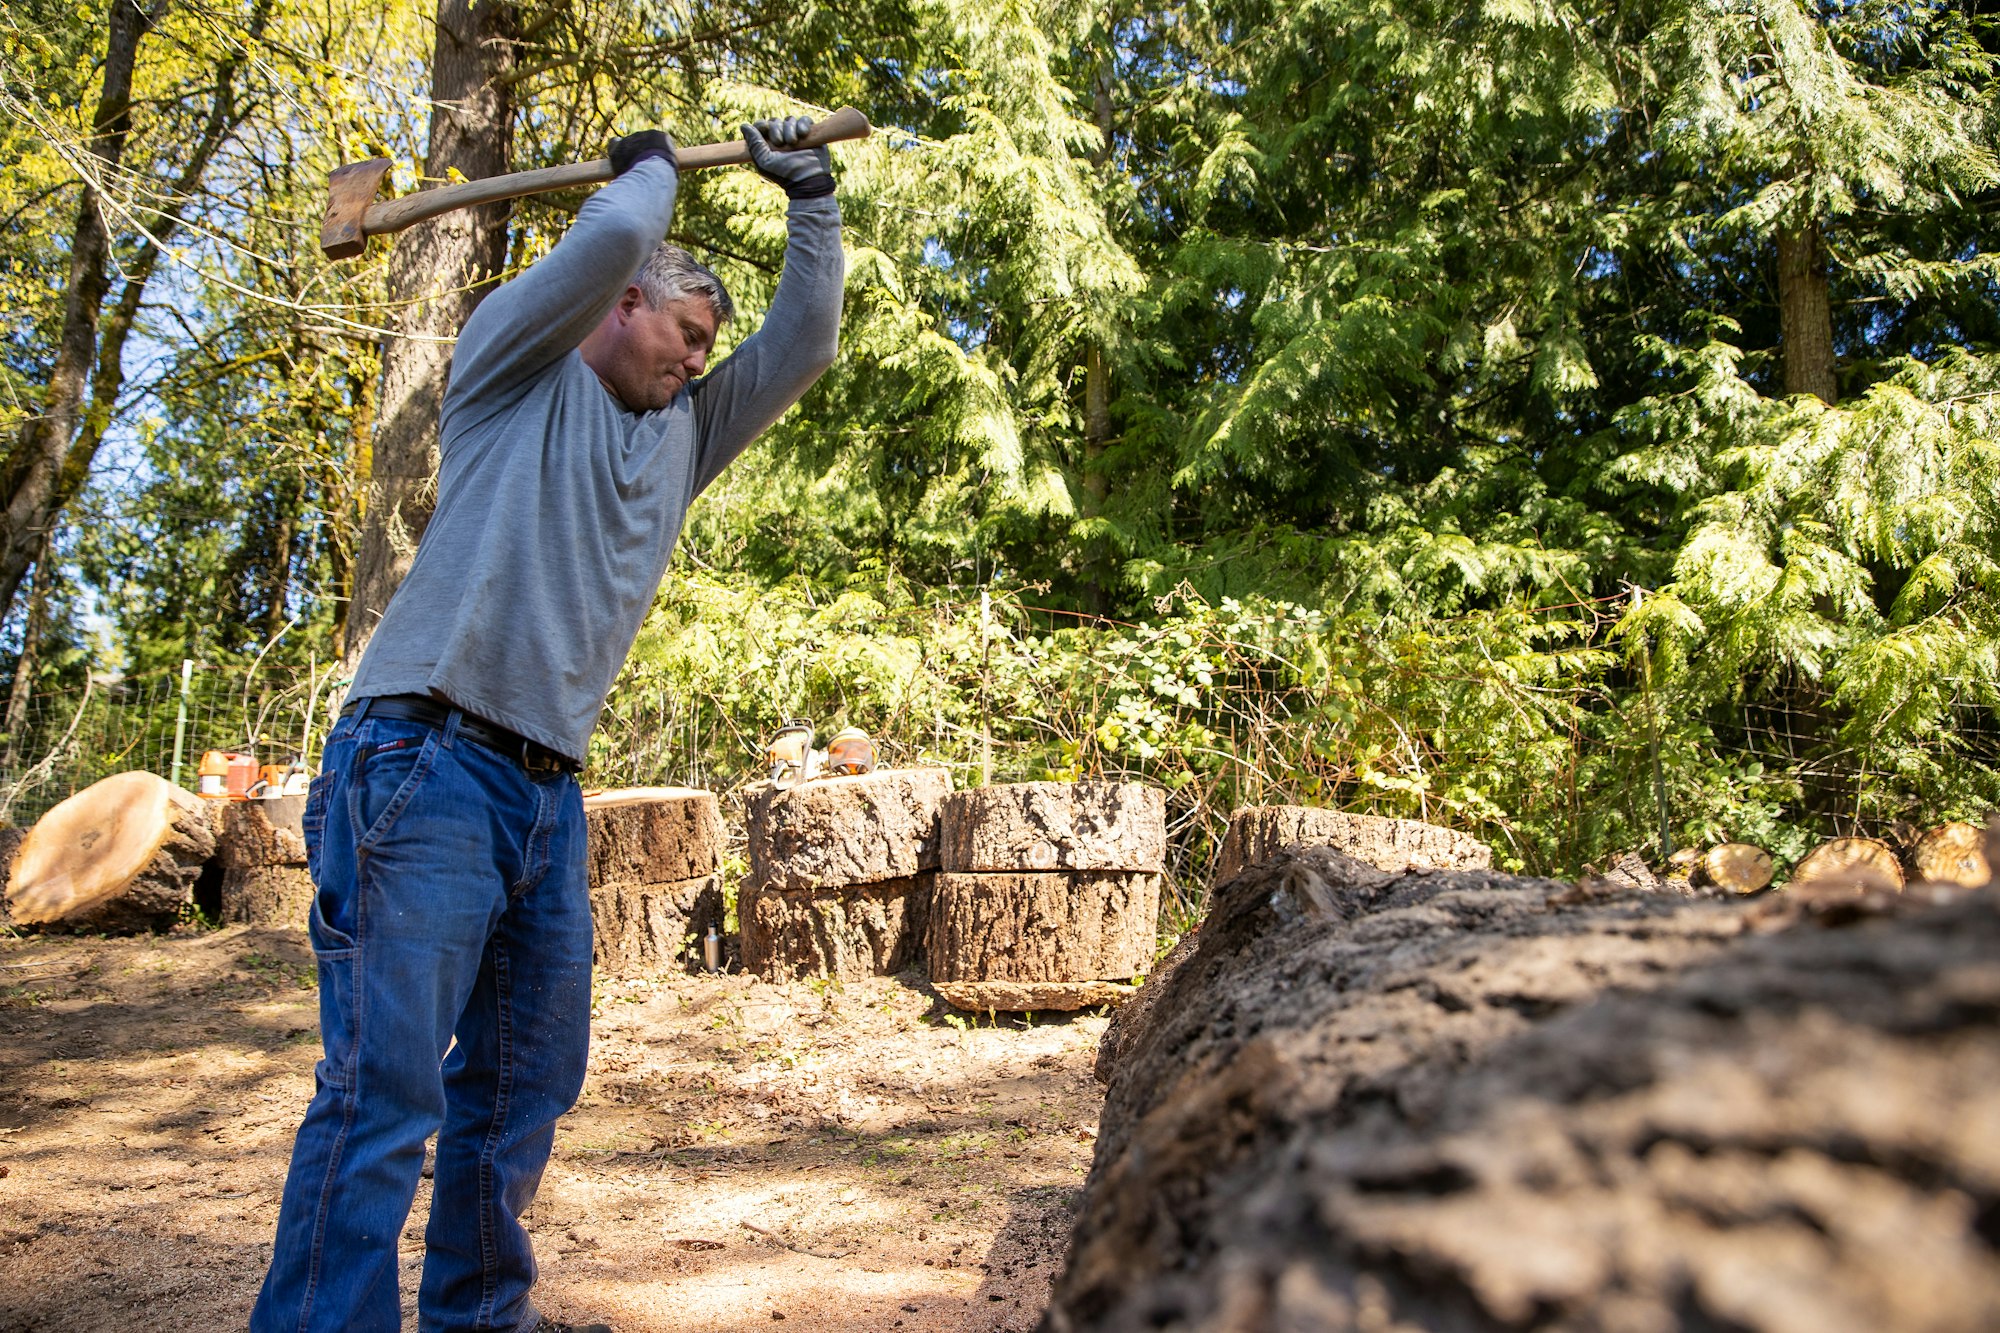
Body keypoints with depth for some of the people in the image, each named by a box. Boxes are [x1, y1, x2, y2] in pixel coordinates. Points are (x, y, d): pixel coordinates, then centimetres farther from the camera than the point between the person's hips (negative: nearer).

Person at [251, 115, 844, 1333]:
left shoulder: (684, 433, 22)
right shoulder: (520, 371, 5)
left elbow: (806, 341, 21)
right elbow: (611, 239, -10)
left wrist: (811, 196, 18)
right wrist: (649, 165, 11)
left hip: (551, 795, 7)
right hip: (427, 766, -7)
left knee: (528, 1084, 11)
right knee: (385, 1087, -12)